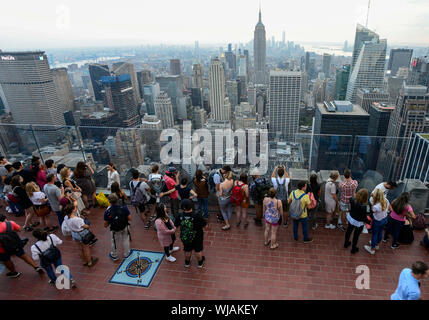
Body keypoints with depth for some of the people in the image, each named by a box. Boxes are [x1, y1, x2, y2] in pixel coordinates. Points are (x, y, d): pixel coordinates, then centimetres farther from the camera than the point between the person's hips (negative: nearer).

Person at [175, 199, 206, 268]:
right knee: (198, 251, 25)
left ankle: (187, 263, 53)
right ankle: (200, 263, 48)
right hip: (197, 238, -2)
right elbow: (204, 225, -19)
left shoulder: (180, 216, -23)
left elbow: (176, 225, -6)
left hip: (185, 237, 2)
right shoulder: (197, 216, -31)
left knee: (187, 251, 28)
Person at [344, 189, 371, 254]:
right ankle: (353, 249, 41)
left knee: (349, 230, 29)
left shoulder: (352, 200, -23)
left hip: (350, 218, 5)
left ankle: (346, 243, 53)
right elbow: (364, 219, -23)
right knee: (356, 235, 19)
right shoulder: (363, 207, -38)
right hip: (358, 222, -5)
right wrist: (369, 222, -5)